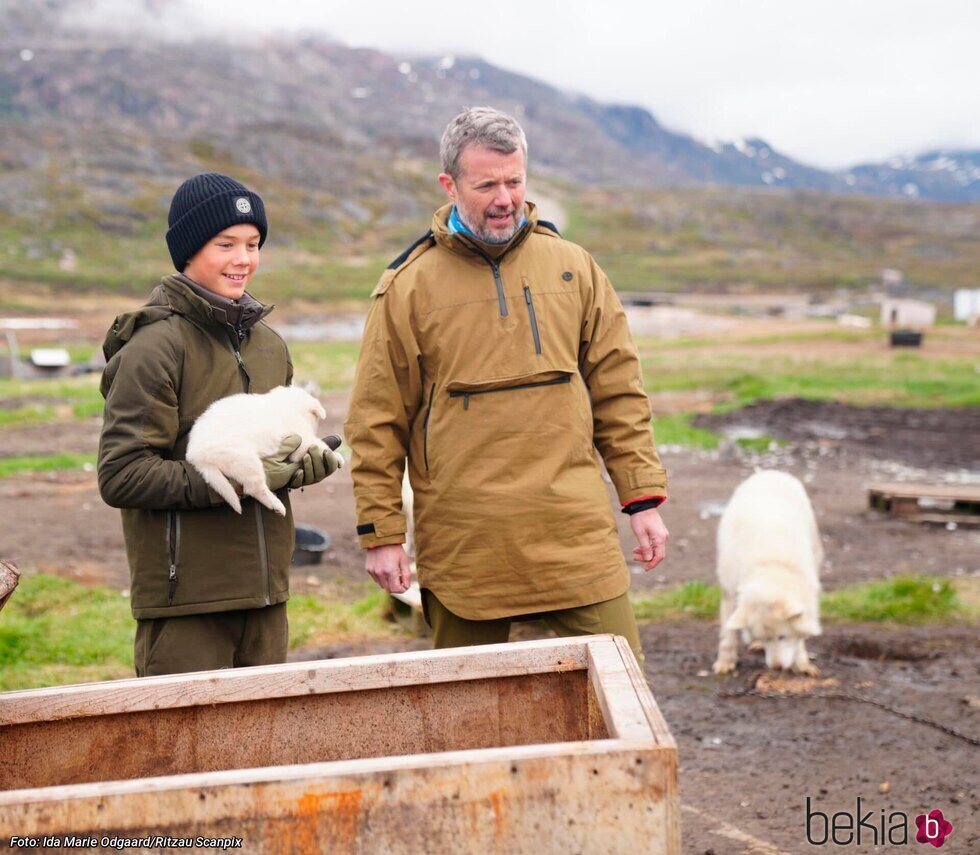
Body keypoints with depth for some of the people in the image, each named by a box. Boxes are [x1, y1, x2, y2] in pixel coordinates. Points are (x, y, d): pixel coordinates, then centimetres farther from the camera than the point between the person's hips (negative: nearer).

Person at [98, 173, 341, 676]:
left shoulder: (268, 344, 14)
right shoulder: (155, 346, -10)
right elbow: (121, 476, -15)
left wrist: (304, 464, 1)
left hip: (264, 595, 7)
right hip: (184, 600, -7)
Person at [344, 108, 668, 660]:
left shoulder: (573, 268, 9)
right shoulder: (407, 287, 1)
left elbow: (618, 392, 11)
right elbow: (377, 422, 3)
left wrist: (643, 499, 7)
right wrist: (381, 533, 0)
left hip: (576, 532, 2)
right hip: (462, 547, -1)